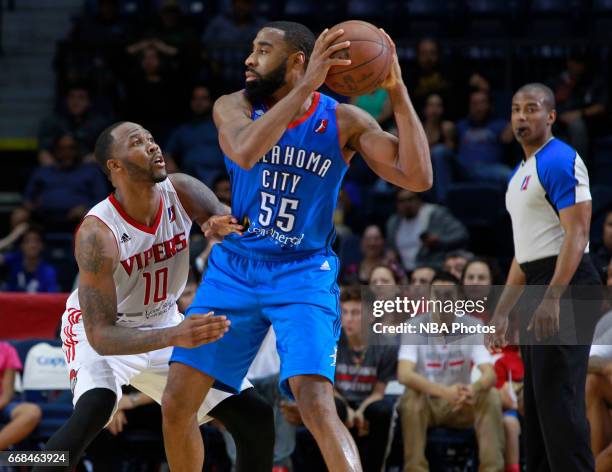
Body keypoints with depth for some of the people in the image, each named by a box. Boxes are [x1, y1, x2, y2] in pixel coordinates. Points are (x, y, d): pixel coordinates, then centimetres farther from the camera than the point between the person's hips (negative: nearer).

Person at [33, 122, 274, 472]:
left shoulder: (181, 191, -18)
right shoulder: (97, 233, -32)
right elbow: (101, 336, -34)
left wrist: (224, 229, -46)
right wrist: (174, 337, -49)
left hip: (165, 326, 6)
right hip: (101, 330, -6)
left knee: (258, 421, 0)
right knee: (94, 409, -37)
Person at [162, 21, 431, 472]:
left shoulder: (345, 121, -8)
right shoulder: (234, 107, -5)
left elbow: (418, 178, -18)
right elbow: (245, 152, -29)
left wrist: (397, 91, -24)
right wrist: (306, 87, -35)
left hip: (302, 274, -3)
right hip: (234, 268, 3)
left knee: (317, 405, -23)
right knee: (176, 404, 1)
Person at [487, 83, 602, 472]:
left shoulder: (560, 161, -10)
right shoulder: (521, 173, 20)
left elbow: (577, 233, -19)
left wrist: (552, 298, -28)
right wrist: (502, 312, 22)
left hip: (566, 287, -10)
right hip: (539, 289, 10)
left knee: (558, 397, -13)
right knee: (537, 400, 11)